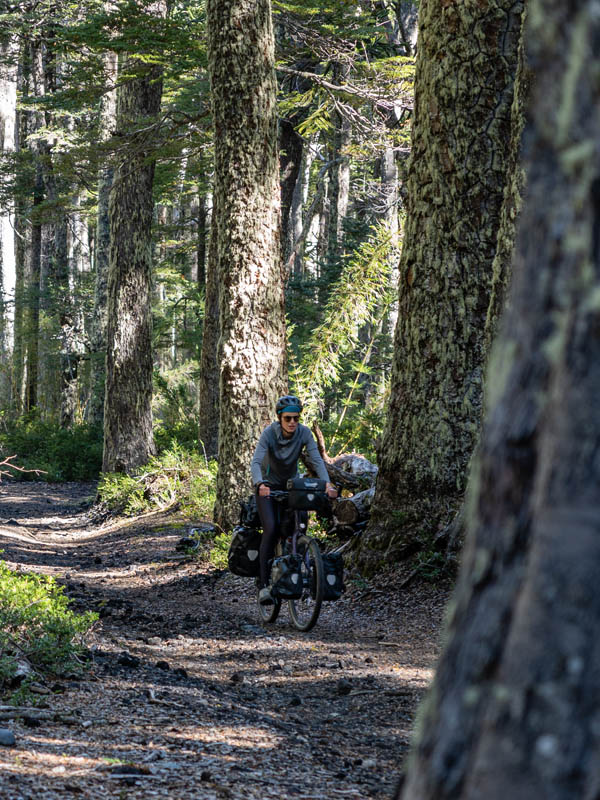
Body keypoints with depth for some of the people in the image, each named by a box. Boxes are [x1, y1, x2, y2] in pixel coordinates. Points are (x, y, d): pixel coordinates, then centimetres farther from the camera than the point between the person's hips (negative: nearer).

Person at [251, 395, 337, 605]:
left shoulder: (304, 433, -17)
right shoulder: (269, 433, -24)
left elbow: (317, 460, -25)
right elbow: (256, 462, -35)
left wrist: (327, 484, -42)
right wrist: (260, 484, -54)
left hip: (290, 485, 3)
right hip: (268, 486, -3)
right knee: (271, 529, -20)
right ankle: (264, 585, -21)